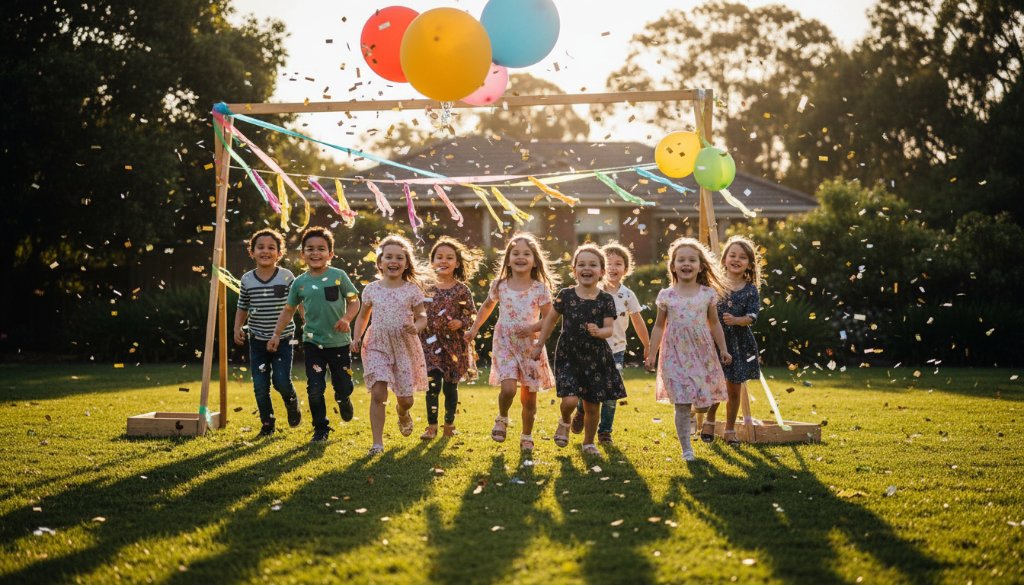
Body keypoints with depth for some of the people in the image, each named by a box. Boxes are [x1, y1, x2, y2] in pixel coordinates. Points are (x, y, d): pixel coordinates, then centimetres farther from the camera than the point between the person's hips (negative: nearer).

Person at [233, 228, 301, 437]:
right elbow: (242, 307, 11)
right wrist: (237, 328, -2)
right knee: (260, 386, 3)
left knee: (281, 382, -11)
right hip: (257, 340, 2)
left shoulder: (287, 277, -6)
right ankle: (267, 424, 19)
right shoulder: (247, 280, 1)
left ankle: (292, 404, 22)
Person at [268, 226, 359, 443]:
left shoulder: (338, 276, -6)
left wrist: (347, 318, -19)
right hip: (313, 342, 1)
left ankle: (344, 400, 44)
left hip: (339, 342, -1)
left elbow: (354, 301, -1)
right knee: (315, 388, -3)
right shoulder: (300, 282, 1)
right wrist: (277, 334, 7)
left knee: (343, 387, 7)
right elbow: (289, 310, 12)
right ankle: (321, 429, 13)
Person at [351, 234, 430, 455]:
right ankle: (377, 442, -8)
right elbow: (363, 316, 15)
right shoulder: (371, 289, 3)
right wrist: (357, 337, 1)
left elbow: (422, 316, 3)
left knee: (405, 398, 5)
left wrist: (416, 327, -19)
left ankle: (402, 413, 44)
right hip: (377, 346, 0)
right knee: (378, 393, -14)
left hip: (405, 346, 0)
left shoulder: (412, 290, -1)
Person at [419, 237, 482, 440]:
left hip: (455, 343, -1)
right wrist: (419, 340, 2)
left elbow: (471, 314, 0)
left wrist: (461, 323, -18)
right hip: (432, 342, 1)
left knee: (451, 386, 7)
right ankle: (431, 425, 2)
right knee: (433, 384, -6)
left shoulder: (462, 290, -1)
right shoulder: (429, 290, 4)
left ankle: (449, 424, 20)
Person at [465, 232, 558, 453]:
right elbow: (487, 307, 19)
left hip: (531, 346, 0)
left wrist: (533, 327, -21)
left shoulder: (540, 289, -5)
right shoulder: (500, 285, 1)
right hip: (504, 344, 0)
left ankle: (527, 436, 25)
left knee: (529, 397, 6)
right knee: (508, 389, -20)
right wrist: (474, 329, 16)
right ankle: (502, 419, 10)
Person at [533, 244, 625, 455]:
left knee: (592, 405, 8)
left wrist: (599, 332, -31)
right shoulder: (566, 295, -2)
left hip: (596, 357, 1)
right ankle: (564, 422, 18)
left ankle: (589, 443, 31)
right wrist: (540, 345, 13)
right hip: (568, 356, -1)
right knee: (570, 400, -17)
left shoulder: (606, 300, -3)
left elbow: (609, 328, -8)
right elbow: (551, 319, 10)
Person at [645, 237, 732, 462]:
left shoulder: (708, 294, 2)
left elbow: (714, 324, 11)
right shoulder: (666, 296, 0)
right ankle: (686, 448, 7)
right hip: (676, 355, -1)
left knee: (704, 404, 4)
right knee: (682, 405, -4)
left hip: (702, 353, 2)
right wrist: (652, 354, 4)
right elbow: (659, 326, 6)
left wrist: (723, 349, 8)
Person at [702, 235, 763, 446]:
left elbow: (752, 316, -9)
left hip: (739, 343, 2)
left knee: (734, 389, 8)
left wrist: (736, 320, -27)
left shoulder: (750, 290, 0)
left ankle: (730, 429, 24)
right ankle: (710, 421, 21)